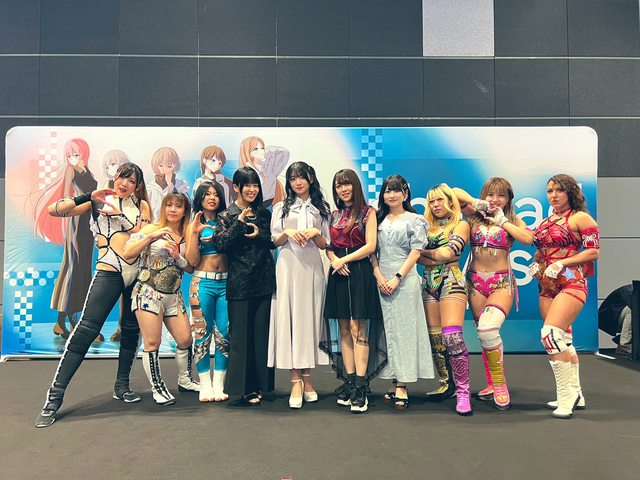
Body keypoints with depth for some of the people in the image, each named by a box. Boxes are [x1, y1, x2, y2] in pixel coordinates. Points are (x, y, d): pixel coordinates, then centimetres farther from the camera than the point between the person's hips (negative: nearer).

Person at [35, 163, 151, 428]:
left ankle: (122, 385, 24)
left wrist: (118, 215, -12)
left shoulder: (142, 205, 12)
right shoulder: (98, 201, 6)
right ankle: (55, 396, -5)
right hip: (109, 271, -3)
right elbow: (53, 210, -3)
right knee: (86, 328, -10)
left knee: (132, 329, 9)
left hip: (138, 271, 4)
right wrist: (89, 196, -12)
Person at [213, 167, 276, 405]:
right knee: (241, 334, 1)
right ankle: (246, 387, 10)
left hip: (264, 281, 3)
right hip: (239, 283, -3)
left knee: (262, 332, 6)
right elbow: (220, 245, -10)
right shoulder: (226, 216, 2)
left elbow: (275, 242, 11)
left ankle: (262, 383, 17)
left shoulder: (264, 213, 11)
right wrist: (239, 222, -14)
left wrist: (259, 235, -6)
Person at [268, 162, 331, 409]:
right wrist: (288, 233, -11)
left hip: (312, 268, 1)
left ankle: (306, 377, 10)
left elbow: (324, 244, 10)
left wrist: (315, 233, -10)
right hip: (288, 266, -1)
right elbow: (275, 241, 8)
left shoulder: (321, 208, 13)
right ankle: (295, 380, -4)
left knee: (310, 317, 1)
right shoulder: (281, 208, 12)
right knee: (289, 317, -7)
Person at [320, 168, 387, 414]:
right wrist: (334, 260, -6)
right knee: (343, 330, 4)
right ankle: (349, 382, 10)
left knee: (357, 329, -9)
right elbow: (328, 246, 15)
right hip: (338, 273, 5)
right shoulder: (334, 215, 17)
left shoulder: (367, 212, 3)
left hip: (360, 273, -5)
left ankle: (360, 387, -8)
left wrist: (344, 259, -9)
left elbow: (370, 246, -6)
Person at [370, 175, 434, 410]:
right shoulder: (379, 219, 15)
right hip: (381, 280, 4)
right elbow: (372, 251, 10)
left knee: (403, 329, -5)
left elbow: (415, 252, -3)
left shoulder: (414, 220, 4)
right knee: (387, 329, 3)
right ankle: (395, 383, 9)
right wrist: (379, 276, -5)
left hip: (404, 279, -4)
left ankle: (402, 387, -4)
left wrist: (397, 278, -12)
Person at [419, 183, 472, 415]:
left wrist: (424, 251, 2)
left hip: (451, 282, -5)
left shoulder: (461, 225, 5)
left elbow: (447, 253, -9)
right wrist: (433, 259, -11)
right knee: (434, 338, 4)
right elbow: (415, 253, 5)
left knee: (452, 336, -18)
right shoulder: (427, 226, 18)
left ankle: (463, 390, -12)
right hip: (428, 284, 5)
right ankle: (445, 385, 19)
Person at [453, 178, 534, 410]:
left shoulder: (512, 220, 6)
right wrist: (475, 202, -3)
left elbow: (528, 238, -14)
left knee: (488, 328, -23)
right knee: (483, 332, 8)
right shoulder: (475, 215, 8)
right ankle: (493, 384, 22)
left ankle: (499, 384, -8)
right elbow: (455, 192, 8)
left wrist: (502, 220, -7)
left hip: (502, 282, -3)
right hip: (475, 281, 3)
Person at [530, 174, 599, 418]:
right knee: (563, 340, 11)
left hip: (571, 282, -8)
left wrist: (561, 263, -16)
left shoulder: (580, 217, -4)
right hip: (546, 285, 8)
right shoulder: (546, 221, 17)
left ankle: (566, 397, -10)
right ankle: (575, 395, 22)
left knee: (550, 334, -20)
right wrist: (535, 263, 4)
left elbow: (594, 252, -9)